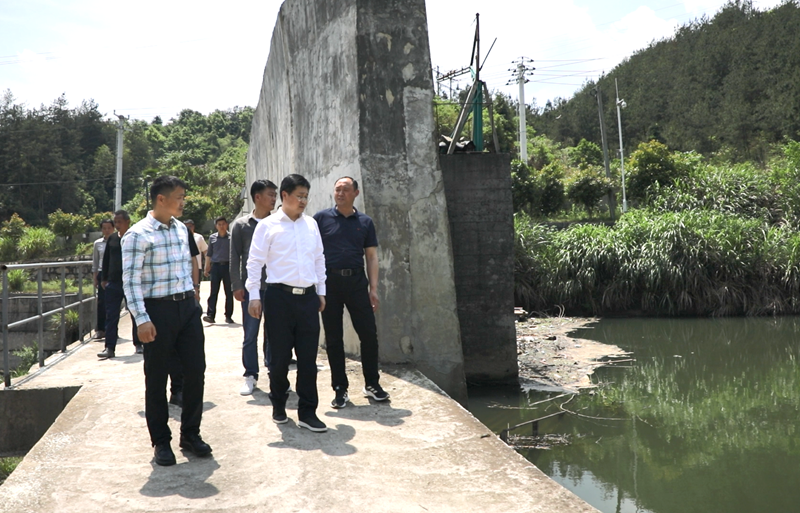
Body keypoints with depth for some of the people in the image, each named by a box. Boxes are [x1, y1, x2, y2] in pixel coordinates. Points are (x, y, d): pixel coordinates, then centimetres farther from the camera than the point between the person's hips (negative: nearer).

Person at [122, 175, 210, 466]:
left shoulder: (181, 229, 11)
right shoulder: (138, 234, -11)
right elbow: (130, 279, -13)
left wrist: (191, 298, 16)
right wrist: (141, 319, -19)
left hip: (187, 306, 6)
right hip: (158, 310, -6)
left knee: (195, 370, 7)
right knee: (157, 378, 5)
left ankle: (190, 434, 22)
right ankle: (161, 442, 19)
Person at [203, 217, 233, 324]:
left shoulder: (231, 237, 4)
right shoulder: (212, 238, 9)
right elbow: (209, 254, 13)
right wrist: (207, 267, 6)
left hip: (228, 266, -1)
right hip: (215, 266, 1)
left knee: (229, 292, 3)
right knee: (214, 292, -3)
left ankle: (228, 316, 9)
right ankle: (210, 315, -7)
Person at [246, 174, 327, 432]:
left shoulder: (311, 224, 10)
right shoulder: (268, 225, -3)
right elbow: (254, 261, -3)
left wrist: (321, 291, 14)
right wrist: (254, 295, -7)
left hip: (308, 297, 4)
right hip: (279, 297, -3)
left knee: (308, 357, 4)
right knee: (279, 356, 7)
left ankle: (307, 412, 12)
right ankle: (278, 407, 26)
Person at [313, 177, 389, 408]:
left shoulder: (365, 222, 10)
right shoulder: (322, 218, 4)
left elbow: (372, 256, 10)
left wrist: (373, 288, 2)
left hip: (357, 281, 2)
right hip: (329, 282, -1)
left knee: (369, 334, 1)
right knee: (333, 338, 4)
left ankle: (372, 383, 17)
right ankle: (340, 389, 14)